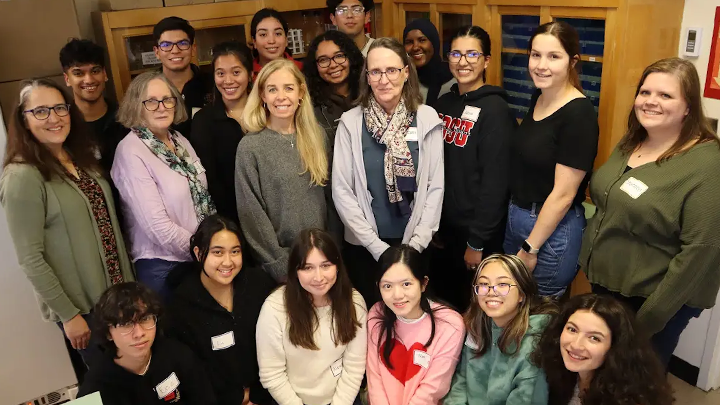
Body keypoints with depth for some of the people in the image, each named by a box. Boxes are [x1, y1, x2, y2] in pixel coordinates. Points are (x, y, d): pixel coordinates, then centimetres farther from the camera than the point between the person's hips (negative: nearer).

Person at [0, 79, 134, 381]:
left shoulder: (83, 158, 4)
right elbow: (30, 259, -18)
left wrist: (128, 276, 12)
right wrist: (68, 314, -16)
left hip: (118, 291, 7)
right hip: (80, 303, -6)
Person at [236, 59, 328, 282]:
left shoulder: (316, 136, 3)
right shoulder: (250, 147, -10)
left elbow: (329, 196, 8)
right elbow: (251, 213, -11)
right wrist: (280, 264, -12)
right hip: (281, 258, -4)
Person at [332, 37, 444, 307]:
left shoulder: (427, 118, -3)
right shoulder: (351, 122, -6)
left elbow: (436, 186, -3)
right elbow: (341, 191, -7)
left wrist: (417, 244, -9)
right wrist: (377, 247, -11)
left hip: (415, 245, 1)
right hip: (363, 247, 0)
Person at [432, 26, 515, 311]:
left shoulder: (494, 110, -16)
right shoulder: (444, 103, 5)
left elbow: (495, 183, -18)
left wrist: (477, 241, -16)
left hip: (476, 232, -6)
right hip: (444, 226, 6)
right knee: (445, 301, 21)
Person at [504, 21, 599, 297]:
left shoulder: (579, 114, -21)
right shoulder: (537, 98, 4)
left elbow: (563, 194, -20)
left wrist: (530, 248, -15)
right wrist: (514, 214, 12)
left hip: (553, 229, -8)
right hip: (514, 216, 8)